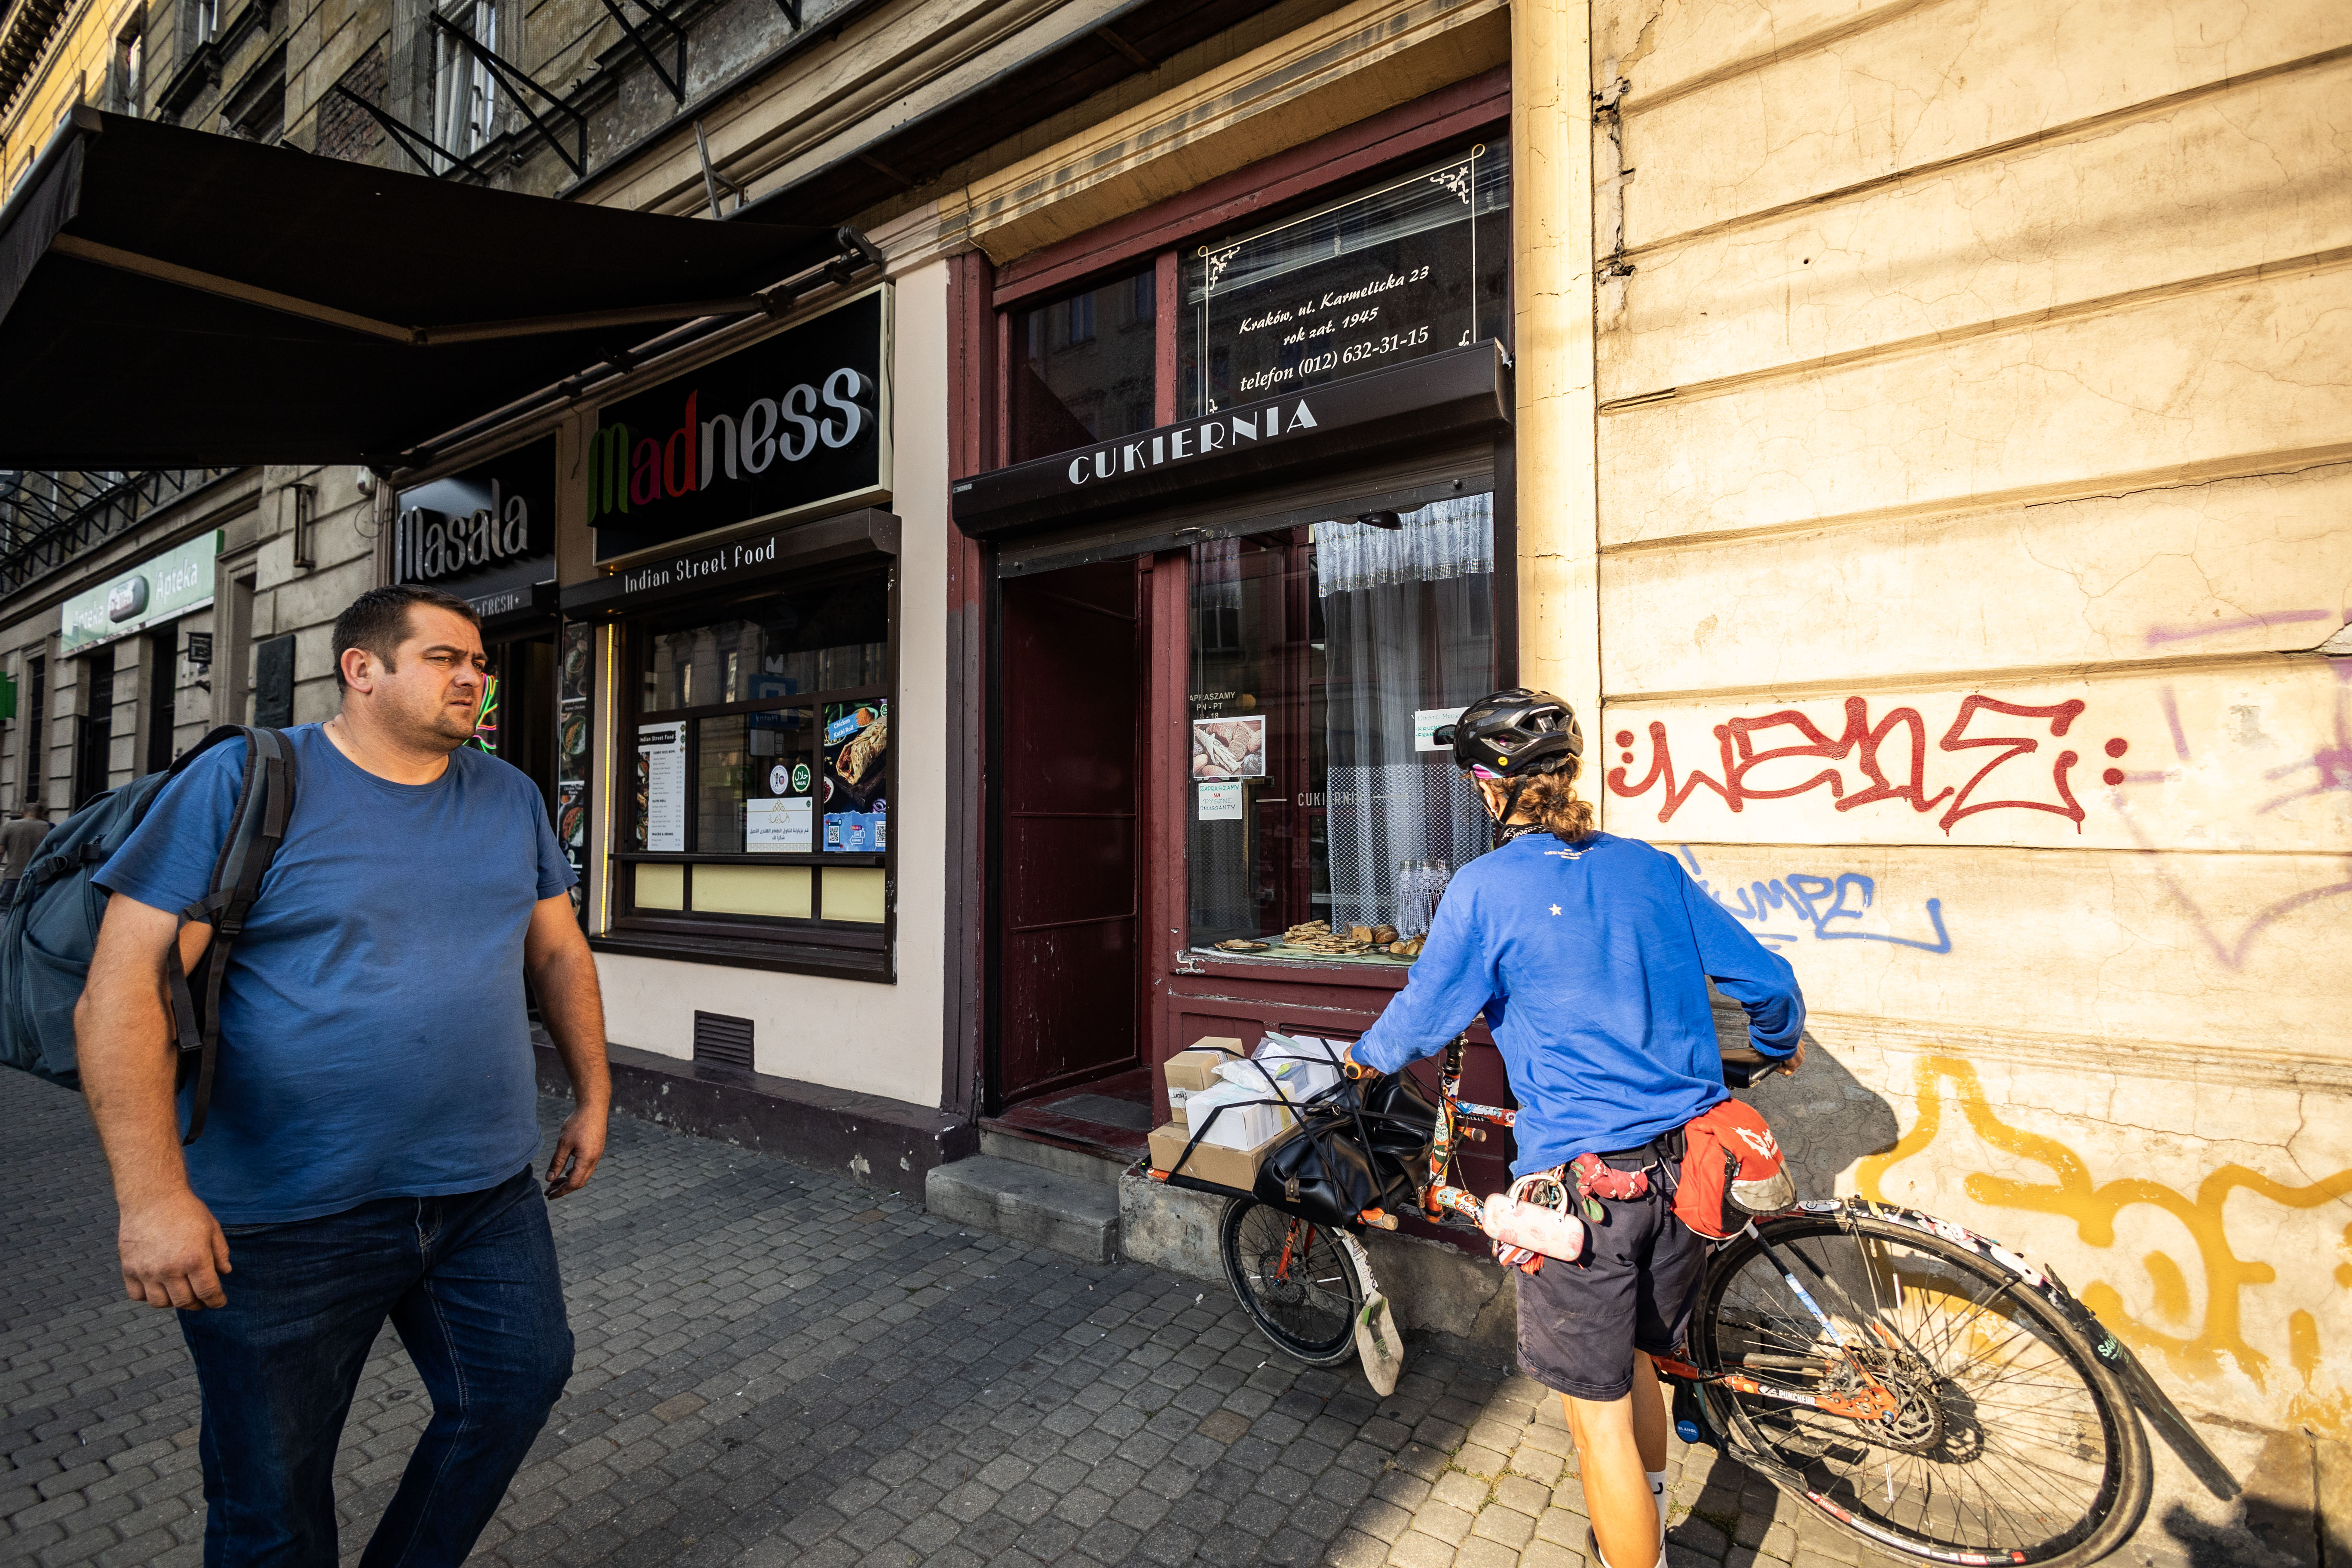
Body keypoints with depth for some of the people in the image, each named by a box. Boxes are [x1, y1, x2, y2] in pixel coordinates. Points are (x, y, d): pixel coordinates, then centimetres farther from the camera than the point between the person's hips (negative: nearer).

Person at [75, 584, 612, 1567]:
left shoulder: (512, 800, 5)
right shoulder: (244, 783, -9)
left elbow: (559, 954, 11)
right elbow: (123, 988, -12)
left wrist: (592, 1099, 10)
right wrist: (154, 1195, -19)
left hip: (487, 1193, 5)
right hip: (285, 1217, -4)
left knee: (521, 1385, 15)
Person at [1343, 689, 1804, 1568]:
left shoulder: (1485, 888, -11)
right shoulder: (1648, 867, 4)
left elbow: (1424, 1017, -4)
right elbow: (1765, 978, 10)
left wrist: (1367, 1056, 17)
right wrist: (1780, 1045, 31)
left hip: (1581, 1171, -7)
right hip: (1688, 1162, 7)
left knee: (1599, 1416, 9)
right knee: (1633, 1359, 28)